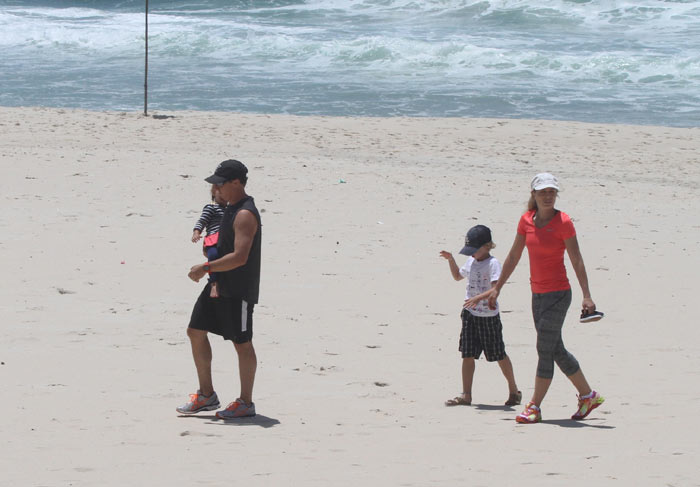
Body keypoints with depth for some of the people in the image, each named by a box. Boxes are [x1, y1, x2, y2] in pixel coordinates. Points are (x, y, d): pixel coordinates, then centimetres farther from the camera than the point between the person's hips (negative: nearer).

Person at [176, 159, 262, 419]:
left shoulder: (245, 215, -20)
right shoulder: (231, 209, 12)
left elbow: (240, 257, -28)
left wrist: (205, 268, -24)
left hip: (239, 290, -11)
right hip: (219, 286, 11)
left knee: (242, 343, 0)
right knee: (196, 331, 11)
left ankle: (246, 403, 10)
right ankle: (206, 395, 19)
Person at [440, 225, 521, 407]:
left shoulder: (493, 264, -14)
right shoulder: (471, 262, 10)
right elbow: (458, 276, 30)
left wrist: (478, 298, -38)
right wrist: (451, 260, 17)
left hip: (489, 316, -6)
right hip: (470, 314, 6)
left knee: (499, 355, 4)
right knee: (468, 355, 2)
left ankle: (513, 390, 21)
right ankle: (466, 395, 6)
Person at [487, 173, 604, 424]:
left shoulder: (563, 222, -11)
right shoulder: (527, 220, 5)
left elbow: (577, 261, -11)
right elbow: (514, 256, 14)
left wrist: (586, 295, -16)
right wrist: (497, 288, 16)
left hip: (558, 294, -7)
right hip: (538, 294, 7)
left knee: (545, 349, -7)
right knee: (556, 351, 13)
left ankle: (534, 407, -1)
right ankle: (588, 395, 26)